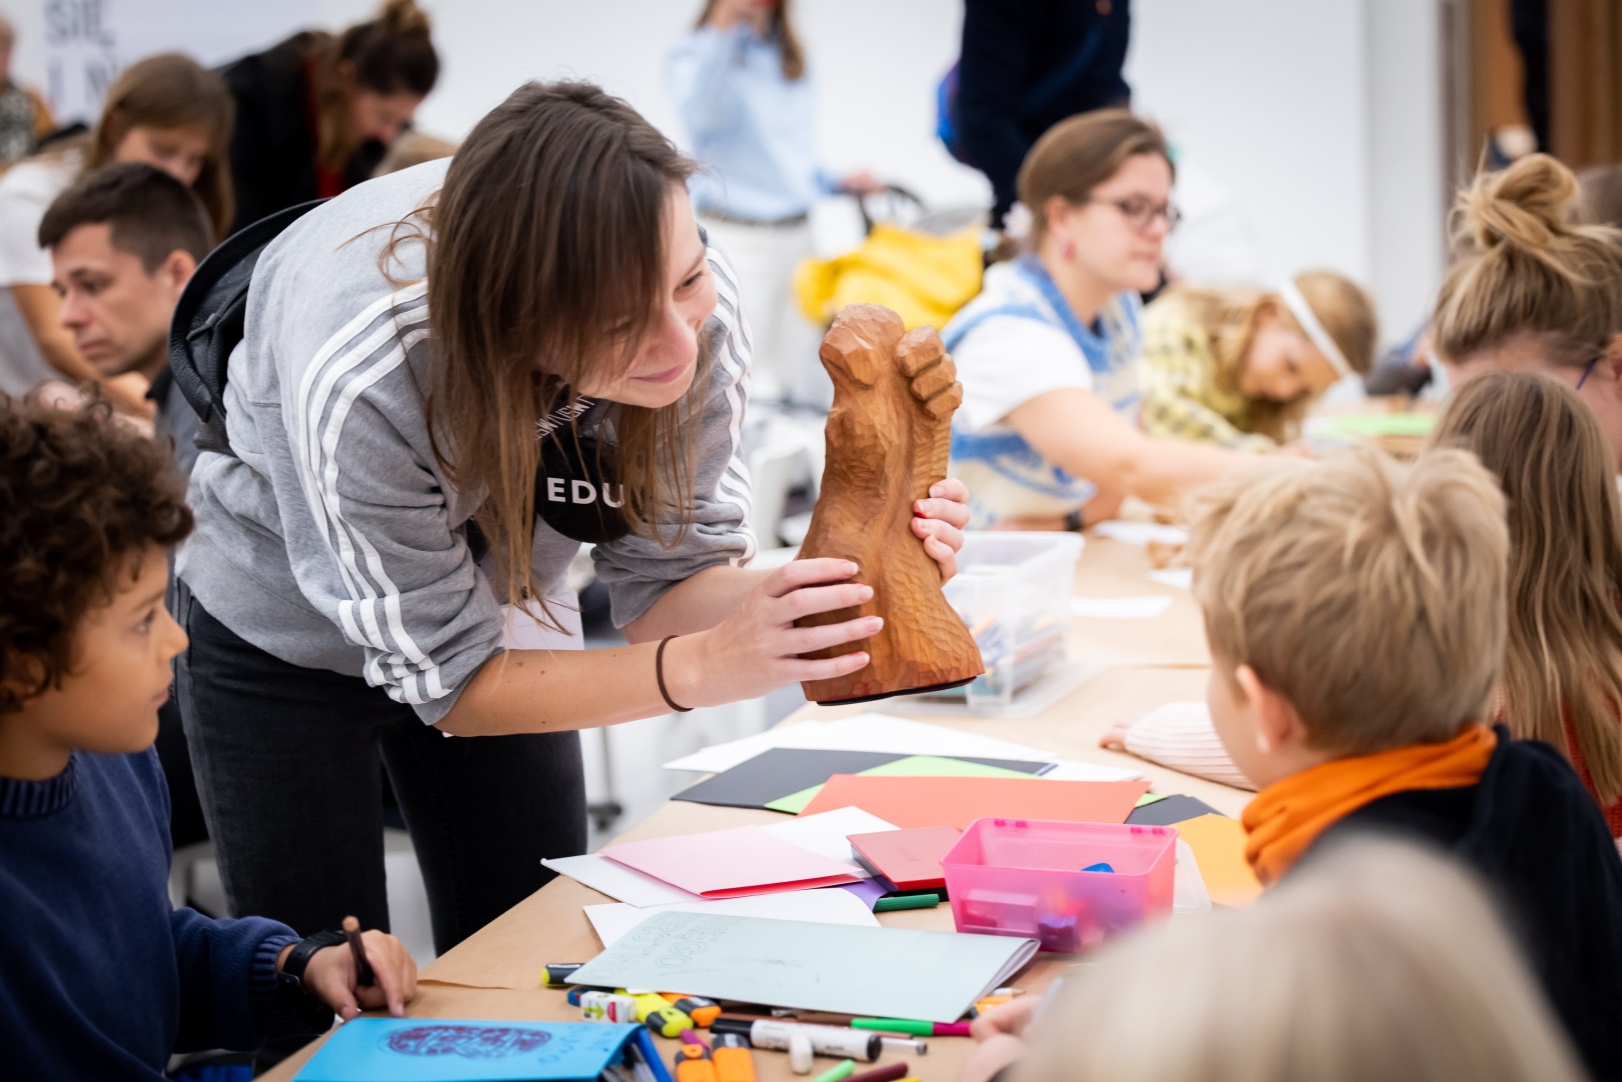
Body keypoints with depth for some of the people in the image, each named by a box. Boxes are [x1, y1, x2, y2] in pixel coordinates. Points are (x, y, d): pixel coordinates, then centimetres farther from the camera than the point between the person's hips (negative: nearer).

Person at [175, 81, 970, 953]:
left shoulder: (697, 314, -29)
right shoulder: (360, 380, -40)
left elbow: (665, 577, -16)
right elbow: (442, 676, -27)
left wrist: (823, 585, -36)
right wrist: (705, 667, -40)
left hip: (498, 620, 4)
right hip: (289, 638, -3)